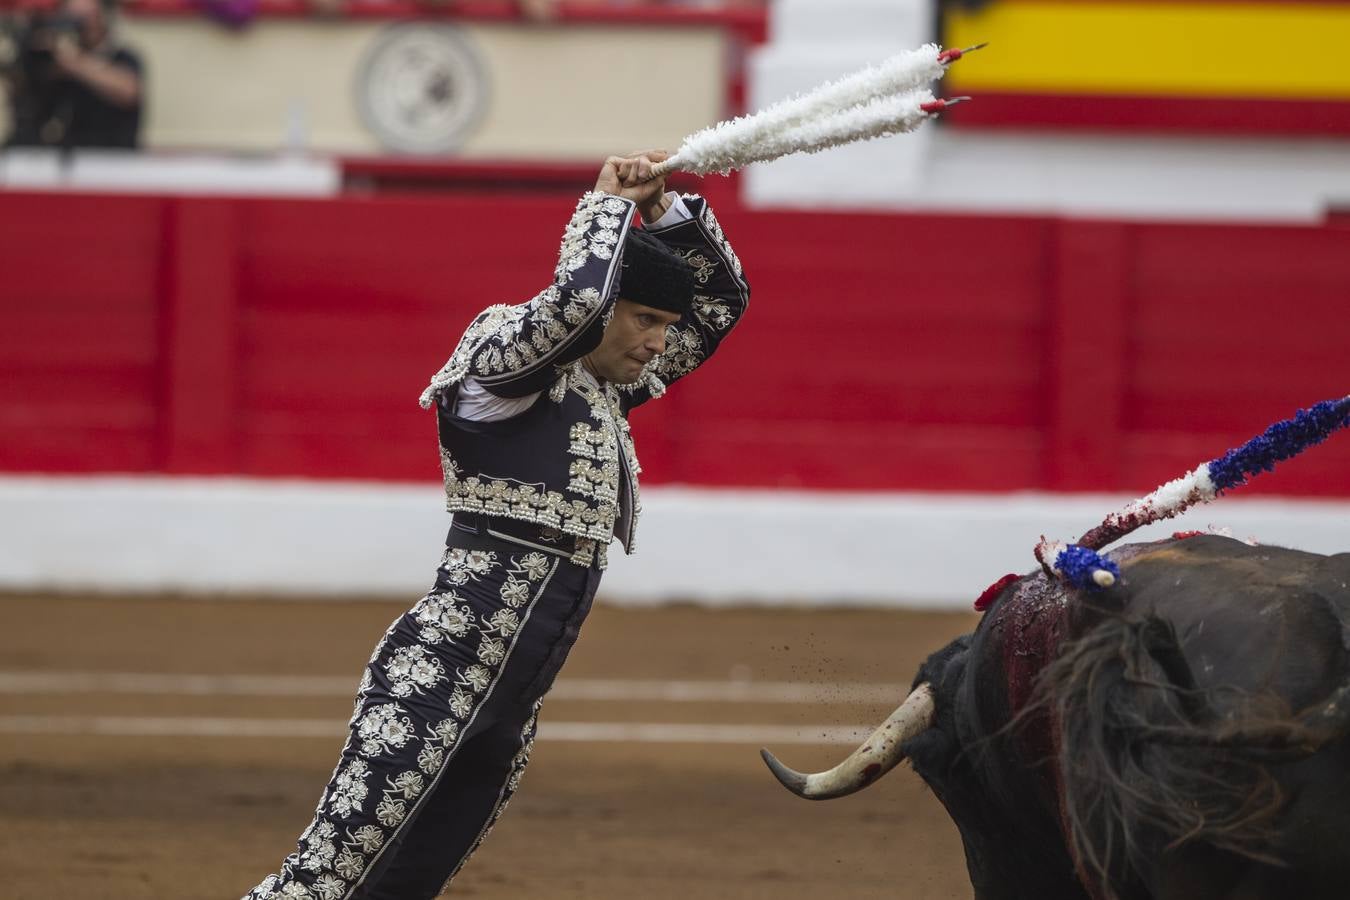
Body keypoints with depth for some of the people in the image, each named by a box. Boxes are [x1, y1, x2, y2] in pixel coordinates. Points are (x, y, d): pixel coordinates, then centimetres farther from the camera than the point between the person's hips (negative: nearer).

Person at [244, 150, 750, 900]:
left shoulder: (611, 387, 17)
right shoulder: (507, 352, -7)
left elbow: (722, 296, 23)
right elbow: (579, 299, -26)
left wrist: (665, 204, 6)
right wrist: (611, 200, -9)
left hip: (511, 708, 9)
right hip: (445, 669, -9)